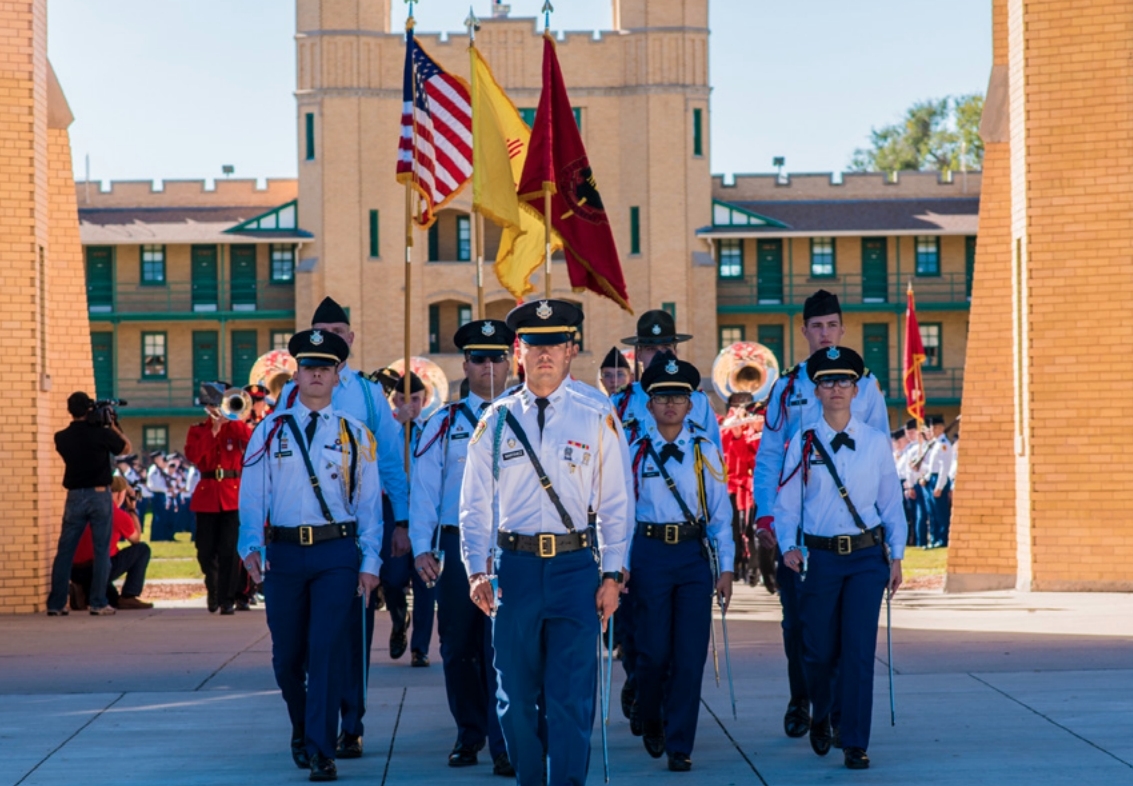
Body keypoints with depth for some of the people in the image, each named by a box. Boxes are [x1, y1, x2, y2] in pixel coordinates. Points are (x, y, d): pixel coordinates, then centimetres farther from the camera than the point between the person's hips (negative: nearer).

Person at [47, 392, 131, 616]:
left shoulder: (62, 438, -1)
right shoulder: (102, 433, -9)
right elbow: (126, 448, 7)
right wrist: (114, 426, 16)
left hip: (74, 497, 2)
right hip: (99, 495, -2)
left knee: (64, 550, 6)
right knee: (101, 550, 3)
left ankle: (56, 604, 5)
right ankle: (98, 603, 0)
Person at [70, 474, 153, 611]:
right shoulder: (121, 516, -3)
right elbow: (136, 539, 16)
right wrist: (132, 509, 20)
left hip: (74, 571, 6)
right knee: (143, 549, 10)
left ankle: (84, 590, 8)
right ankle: (128, 597, 3)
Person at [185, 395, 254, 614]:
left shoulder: (236, 428, 9)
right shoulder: (197, 430, 10)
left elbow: (253, 442, -12)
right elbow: (193, 455, -9)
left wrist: (233, 418, -14)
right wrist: (213, 430, -10)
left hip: (233, 495, -1)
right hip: (206, 496, 1)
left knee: (230, 551, -7)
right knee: (206, 551, 5)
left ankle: (228, 599, -2)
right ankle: (213, 589, 29)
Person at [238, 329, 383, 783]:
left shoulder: (354, 435, 7)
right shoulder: (270, 431, 7)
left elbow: (369, 502, 7)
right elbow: (252, 494, 1)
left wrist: (370, 562, 0)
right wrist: (251, 548, -13)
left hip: (337, 553, -1)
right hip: (284, 552, 1)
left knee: (329, 652, -9)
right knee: (287, 655, 9)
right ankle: (301, 730, 34)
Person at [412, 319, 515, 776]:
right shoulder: (444, 424, 8)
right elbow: (423, 489, 4)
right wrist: (421, 547, -8)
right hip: (457, 546, 2)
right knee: (458, 648, 9)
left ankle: (505, 747, -6)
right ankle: (469, 736, 25)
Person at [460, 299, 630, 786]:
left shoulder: (595, 421, 5)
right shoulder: (497, 421, 6)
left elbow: (614, 505, 6)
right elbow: (475, 504, 7)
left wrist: (612, 575, -1)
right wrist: (477, 572, -4)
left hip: (575, 567, -1)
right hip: (515, 566, 1)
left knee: (571, 699, -6)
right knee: (516, 696, 7)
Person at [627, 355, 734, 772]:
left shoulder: (706, 452, 6)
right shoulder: (635, 453, 4)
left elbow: (721, 514, 6)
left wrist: (726, 567, 2)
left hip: (695, 553, 1)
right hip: (650, 553, -1)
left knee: (690, 654, -3)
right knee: (654, 651, 2)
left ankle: (679, 745, 5)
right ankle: (651, 722, 30)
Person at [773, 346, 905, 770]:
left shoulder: (876, 441, 4)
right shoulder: (803, 442, 1)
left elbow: (892, 502, 8)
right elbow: (787, 501, 2)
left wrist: (896, 556, 5)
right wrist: (788, 545, -13)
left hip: (867, 556, 0)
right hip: (820, 557, 0)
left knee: (860, 650, -7)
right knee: (820, 651, 7)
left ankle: (855, 743, -1)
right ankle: (821, 716, 37)